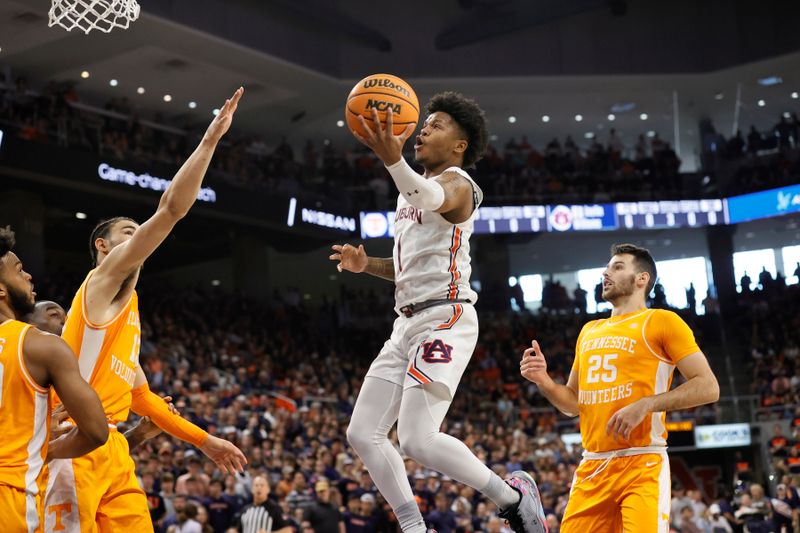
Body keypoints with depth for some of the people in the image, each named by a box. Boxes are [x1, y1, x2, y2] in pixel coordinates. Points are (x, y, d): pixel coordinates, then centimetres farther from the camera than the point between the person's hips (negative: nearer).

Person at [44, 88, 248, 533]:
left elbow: (138, 393, 30)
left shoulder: (130, 312, 26)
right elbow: (172, 208, -9)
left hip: (111, 448, 9)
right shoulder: (103, 278, 2)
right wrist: (211, 139, -7)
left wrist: (203, 440, 27)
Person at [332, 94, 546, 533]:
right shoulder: (413, 191, 22)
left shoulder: (457, 183, -6)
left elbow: (432, 199, -33)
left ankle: (513, 495, 1)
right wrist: (366, 264, 9)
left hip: (444, 321, -9)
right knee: (363, 434, 3)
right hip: (408, 323, 9)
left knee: (418, 440, -19)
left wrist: (393, 160, -53)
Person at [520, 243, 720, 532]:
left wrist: (645, 405, -16)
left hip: (642, 464, -6)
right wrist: (543, 380, 5)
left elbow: (708, 387, -6)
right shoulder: (589, 331, 20)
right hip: (591, 467, 6)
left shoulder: (660, 321, 1)